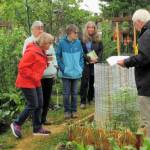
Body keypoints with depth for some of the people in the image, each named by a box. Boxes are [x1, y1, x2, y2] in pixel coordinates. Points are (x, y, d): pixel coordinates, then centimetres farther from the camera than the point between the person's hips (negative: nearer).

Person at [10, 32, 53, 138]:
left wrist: (46, 60, 2)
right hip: (27, 82, -10)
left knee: (39, 105, 9)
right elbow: (22, 67, -22)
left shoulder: (41, 52, 11)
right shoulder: (32, 52, -20)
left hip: (36, 82, 10)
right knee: (33, 105, -8)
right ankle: (17, 124, 6)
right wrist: (34, 76, -19)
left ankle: (37, 128, 17)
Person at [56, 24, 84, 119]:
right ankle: (67, 111, 16)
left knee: (74, 93, 11)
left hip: (76, 73, 3)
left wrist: (81, 68, 3)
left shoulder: (78, 43, 1)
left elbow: (81, 56, 10)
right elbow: (58, 56, -2)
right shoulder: (62, 42, -8)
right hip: (66, 74, -3)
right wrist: (62, 68, -8)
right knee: (66, 93, 5)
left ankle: (74, 111, 21)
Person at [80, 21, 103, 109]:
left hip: (95, 64, 4)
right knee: (84, 83, -5)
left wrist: (97, 59, -8)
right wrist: (89, 58, -15)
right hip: (85, 64, -3)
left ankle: (90, 99, 19)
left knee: (92, 82, 8)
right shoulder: (82, 39, -2)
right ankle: (83, 101, -1)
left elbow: (101, 50, 8)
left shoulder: (98, 39, 10)